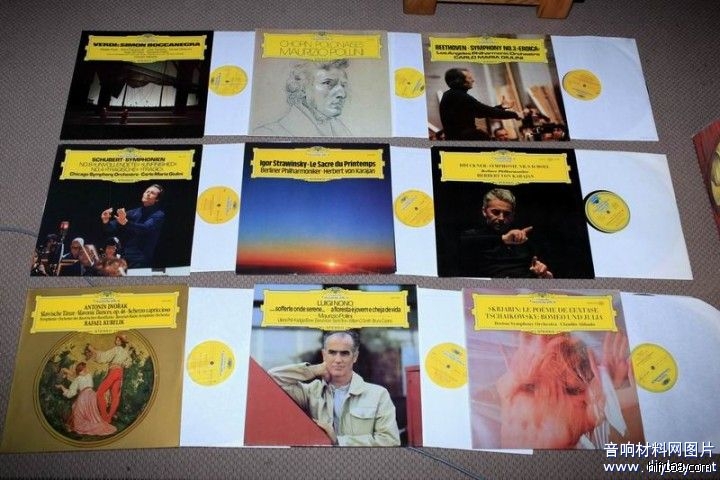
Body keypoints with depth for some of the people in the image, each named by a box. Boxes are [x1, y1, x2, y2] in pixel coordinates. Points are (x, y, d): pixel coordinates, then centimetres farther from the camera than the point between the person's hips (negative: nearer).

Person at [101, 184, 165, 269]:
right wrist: (106, 222, -13)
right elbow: (112, 228, 9)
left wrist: (126, 223, -38)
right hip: (123, 257, 5)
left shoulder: (158, 215, -4)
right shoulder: (133, 212, 13)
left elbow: (146, 228, -22)